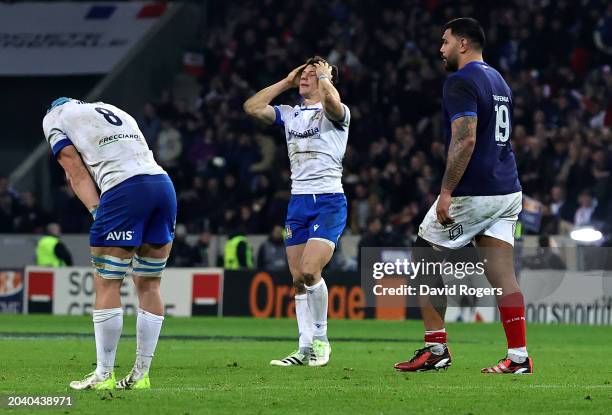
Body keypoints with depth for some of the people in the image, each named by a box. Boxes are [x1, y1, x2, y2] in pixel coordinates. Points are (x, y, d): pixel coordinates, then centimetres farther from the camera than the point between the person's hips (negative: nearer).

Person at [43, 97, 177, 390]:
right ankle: (141, 374, 13)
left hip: (125, 190, -6)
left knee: (107, 285, 1)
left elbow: (78, 173, 5)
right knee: (149, 285, 11)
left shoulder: (55, 118, 17)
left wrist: (97, 212, -1)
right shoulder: (116, 112, 34)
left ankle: (104, 375, 2)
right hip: (163, 183, 6)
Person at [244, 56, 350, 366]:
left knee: (310, 271, -19)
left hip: (329, 201, -6)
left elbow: (332, 102, -26)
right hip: (298, 200, 6)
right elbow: (252, 107, 6)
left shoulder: (336, 113, -1)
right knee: (298, 278, 1)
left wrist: (324, 76, -6)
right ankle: (306, 350, 4)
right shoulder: (290, 114, 17)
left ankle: (320, 341, -3)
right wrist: (286, 82, 10)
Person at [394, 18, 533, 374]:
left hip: (472, 194, -8)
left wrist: (447, 191, -21)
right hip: (508, 191, 8)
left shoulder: (461, 82, -11)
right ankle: (519, 357, -5)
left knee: (425, 261, 6)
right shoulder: (499, 81, 18)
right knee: (502, 276, 3)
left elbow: (466, 139, -22)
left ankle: (436, 350, 6)